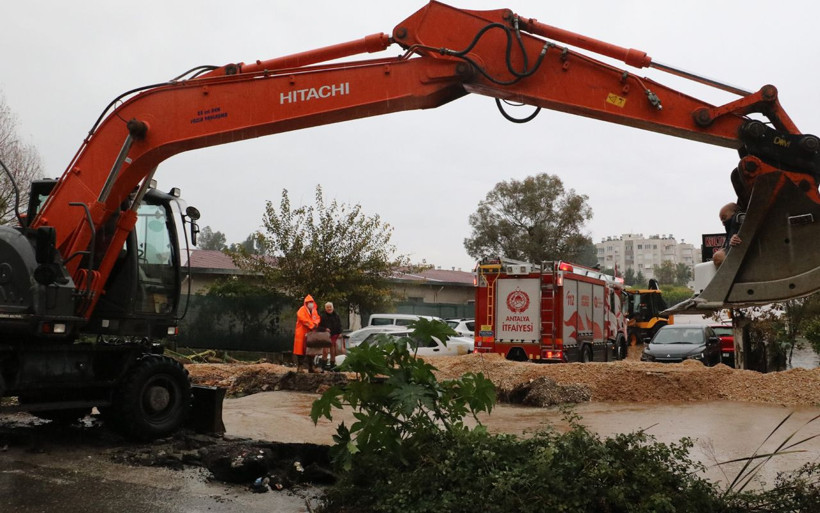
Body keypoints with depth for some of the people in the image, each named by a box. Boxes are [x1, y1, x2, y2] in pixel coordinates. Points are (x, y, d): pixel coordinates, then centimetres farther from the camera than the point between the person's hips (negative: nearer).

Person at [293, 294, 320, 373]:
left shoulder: (314, 311, 13)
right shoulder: (302, 310, -9)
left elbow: (317, 318, 10)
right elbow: (303, 319, -21)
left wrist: (315, 324, -13)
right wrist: (312, 325, -22)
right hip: (302, 333, -7)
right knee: (301, 350, -4)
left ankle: (310, 368, 16)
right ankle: (299, 367, 2)